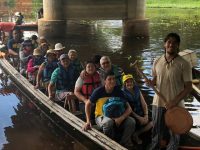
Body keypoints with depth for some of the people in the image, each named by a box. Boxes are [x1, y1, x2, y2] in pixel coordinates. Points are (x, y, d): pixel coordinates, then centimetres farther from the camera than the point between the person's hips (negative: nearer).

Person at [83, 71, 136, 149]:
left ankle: (122, 145, -4)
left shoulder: (118, 91, -8)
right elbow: (88, 104, -2)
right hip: (101, 117, -3)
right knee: (109, 122, -40)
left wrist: (121, 118, -29)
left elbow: (129, 109, -10)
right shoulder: (99, 91, -15)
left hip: (115, 116, 3)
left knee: (131, 121, -24)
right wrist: (88, 121, -10)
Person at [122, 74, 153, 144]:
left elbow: (144, 104, 5)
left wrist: (146, 115, -11)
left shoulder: (137, 90, 8)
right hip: (131, 115, -5)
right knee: (144, 122, -29)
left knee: (152, 122, -17)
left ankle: (136, 134, -3)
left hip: (141, 113, 6)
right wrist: (138, 117, -20)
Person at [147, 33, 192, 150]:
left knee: (174, 133, 13)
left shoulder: (184, 64, -11)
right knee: (157, 132, 17)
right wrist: (151, 83, -8)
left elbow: (188, 87, -10)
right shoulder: (157, 62, 1)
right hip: (158, 103, 3)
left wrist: (175, 101, -19)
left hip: (176, 105, -3)